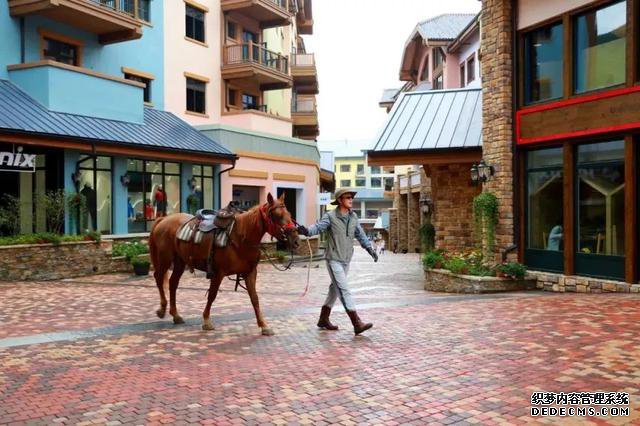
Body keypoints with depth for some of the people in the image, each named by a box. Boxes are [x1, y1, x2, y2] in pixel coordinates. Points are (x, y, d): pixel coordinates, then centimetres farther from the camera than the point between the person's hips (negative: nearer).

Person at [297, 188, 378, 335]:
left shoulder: (353, 217, 7)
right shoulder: (330, 216, -12)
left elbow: (360, 234, 18)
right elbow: (318, 226, -26)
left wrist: (370, 248, 18)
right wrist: (306, 231, -47)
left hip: (346, 260, 8)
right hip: (334, 260, -7)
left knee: (335, 289, 16)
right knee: (344, 291, -10)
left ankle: (323, 319, 30)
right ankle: (357, 324, -12)